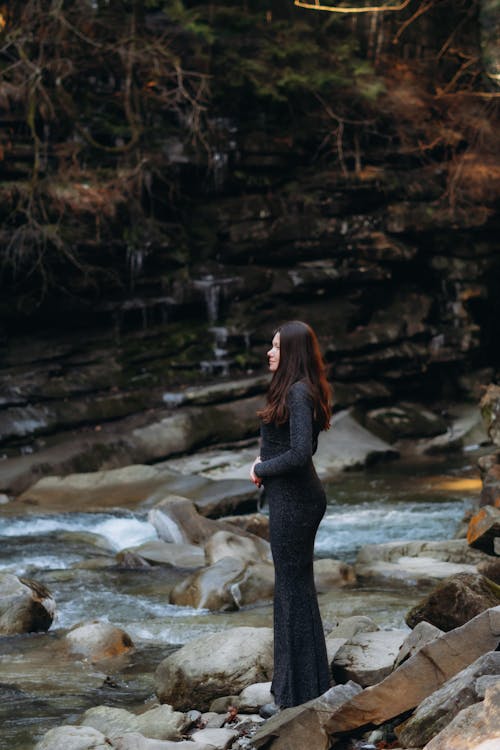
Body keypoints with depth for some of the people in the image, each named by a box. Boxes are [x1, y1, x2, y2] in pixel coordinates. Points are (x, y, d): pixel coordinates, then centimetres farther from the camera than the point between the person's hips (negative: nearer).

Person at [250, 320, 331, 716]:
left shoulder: (299, 393, -19)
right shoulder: (297, 390, 12)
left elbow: (300, 452, -26)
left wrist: (261, 470, -11)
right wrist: (264, 460, 7)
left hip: (293, 502, -10)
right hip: (297, 496, 10)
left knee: (293, 589, -2)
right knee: (297, 587, 16)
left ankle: (297, 693, 6)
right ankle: (311, 682, 26)